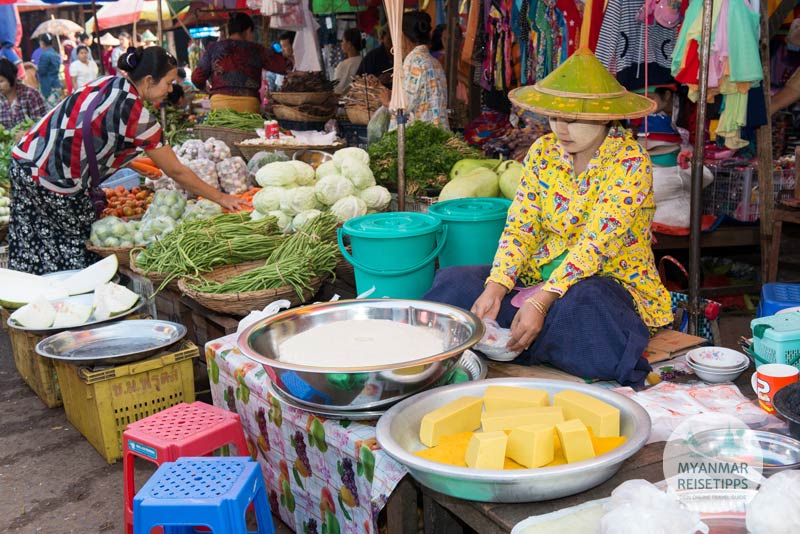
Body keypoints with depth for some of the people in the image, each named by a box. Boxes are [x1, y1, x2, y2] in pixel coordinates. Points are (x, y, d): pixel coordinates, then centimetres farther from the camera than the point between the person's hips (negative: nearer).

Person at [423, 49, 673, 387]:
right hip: (542, 275, 5)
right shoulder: (543, 151, 2)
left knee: (581, 302, -40)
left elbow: (598, 243, -25)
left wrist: (541, 301, -35)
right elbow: (520, 227, -4)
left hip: (610, 280, -4)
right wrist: (495, 289, -21)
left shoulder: (629, 160, -15)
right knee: (455, 282, -16)